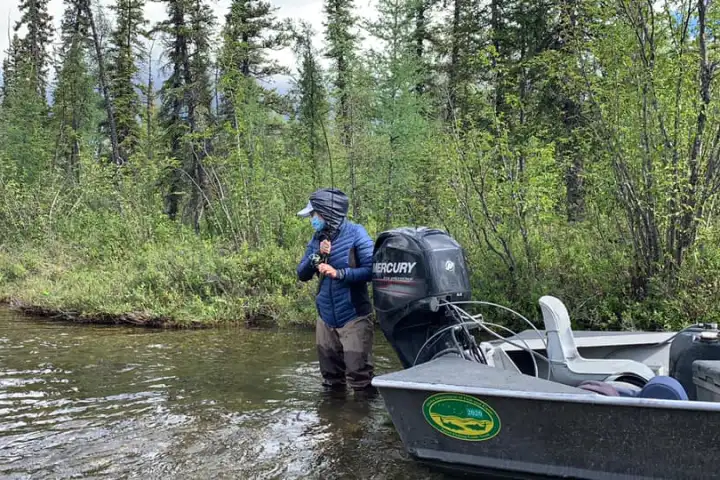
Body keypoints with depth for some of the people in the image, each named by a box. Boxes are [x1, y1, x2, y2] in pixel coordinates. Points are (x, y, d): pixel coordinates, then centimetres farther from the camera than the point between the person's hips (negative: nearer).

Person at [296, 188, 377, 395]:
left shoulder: (355, 233, -10)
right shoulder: (317, 238, 7)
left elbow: (372, 270, -18)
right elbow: (302, 275, 6)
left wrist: (339, 273, -23)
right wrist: (316, 256, -11)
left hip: (353, 317, -6)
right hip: (326, 318, 6)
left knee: (359, 378, -8)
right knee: (331, 379, 16)